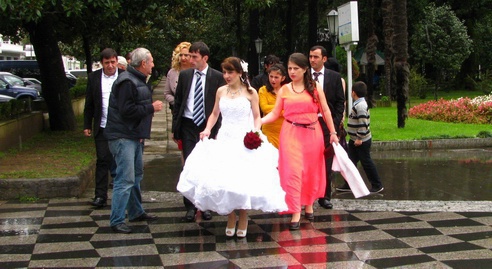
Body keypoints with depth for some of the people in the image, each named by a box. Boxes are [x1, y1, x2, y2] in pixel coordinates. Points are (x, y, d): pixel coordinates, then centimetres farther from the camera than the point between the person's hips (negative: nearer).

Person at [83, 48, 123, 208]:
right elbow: (89, 104, 9)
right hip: (102, 128, 1)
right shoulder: (94, 78, 5)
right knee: (102, 160, 0)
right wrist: (87, 125, 7)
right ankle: (100, 196, 3)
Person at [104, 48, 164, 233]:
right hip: (123, 137, -11)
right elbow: (126, 110, -24)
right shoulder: (127, 82, -17)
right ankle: (116, 221, -9)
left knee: (136, 176, 19)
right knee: (125, 179, -12)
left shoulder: (138, 81, 17)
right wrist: (151, 108, -16)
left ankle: (136, 212, 31)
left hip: (135, 136, 11)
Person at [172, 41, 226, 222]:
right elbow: (177, 102, 10)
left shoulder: (217, 77, -2)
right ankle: (190, 206, 6)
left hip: (208, 126, -2)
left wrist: (217, 130, -7)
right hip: (188, 126, 2)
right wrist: (175, 128, 6)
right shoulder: (184, 75, 6)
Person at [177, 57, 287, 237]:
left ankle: (243, 219, 10)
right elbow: (214, 114, 16)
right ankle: (230, 218, 10)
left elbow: (257, 117, 4)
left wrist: (255, 132, -14)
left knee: (243, 180, -6)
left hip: (245, 141, -3)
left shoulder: (250, 93, -1)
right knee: (223, 179, -3)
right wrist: (207, 130, 1)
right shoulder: (221, 91, 9)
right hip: (224, 140, 3)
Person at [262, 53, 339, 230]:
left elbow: (325, 111, 4)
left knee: (311, 170, 8)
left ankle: (309, 205, 26)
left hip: (312, 133, 1)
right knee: (293, 171, -6)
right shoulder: (284, 90, 4)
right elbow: (274, 114, 2)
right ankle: (295, 213, -5)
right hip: (291, 134, 0)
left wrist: (333, 132, 1)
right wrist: (258, 121, -13)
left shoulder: (315, 87, 2)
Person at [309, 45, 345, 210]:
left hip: (327, 123, 1)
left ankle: (325, 197, 11)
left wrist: (335, 123, -3)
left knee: (326, 163, 3)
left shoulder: (335, 77, 6)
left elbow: (340, 102, 6)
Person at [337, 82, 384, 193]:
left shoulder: (360, 106, -21)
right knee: (351, 161, 12)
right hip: (355, 140, 10)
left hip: (362, 141, -10)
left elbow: (363, 123, -26)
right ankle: (349, 185, 19)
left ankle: (377, 186, 8)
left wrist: (359, 138, -22)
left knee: (366, 162, -1)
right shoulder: (359, 104, 10)